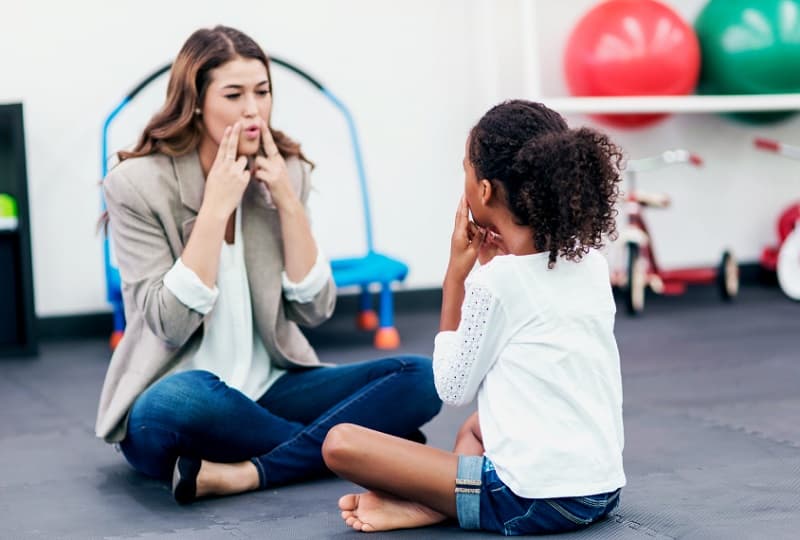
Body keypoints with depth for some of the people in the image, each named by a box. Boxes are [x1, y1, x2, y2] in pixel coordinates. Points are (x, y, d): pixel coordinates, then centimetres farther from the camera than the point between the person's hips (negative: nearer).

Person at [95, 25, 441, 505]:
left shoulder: (284, 173, 4)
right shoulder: (138, 183, -9)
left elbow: (314, 310, -1)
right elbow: (171, 323, -18)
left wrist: (288, 202, -10)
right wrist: (216, 207, -19)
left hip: (270, 390, 5)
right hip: (182, 404, -4)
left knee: (419, 377, -16)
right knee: (174, 405, -41)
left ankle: (240, 474, -27)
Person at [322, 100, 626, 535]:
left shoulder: (494, 282, -12)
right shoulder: (592, 265, 8)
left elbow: (453, 389, -1)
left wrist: (456, 276, 1)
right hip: (604, 490, 7)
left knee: (341, 443, -7)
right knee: (477, 425, 35)